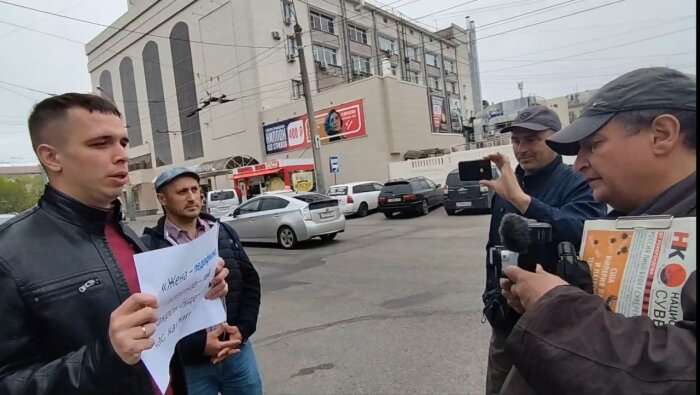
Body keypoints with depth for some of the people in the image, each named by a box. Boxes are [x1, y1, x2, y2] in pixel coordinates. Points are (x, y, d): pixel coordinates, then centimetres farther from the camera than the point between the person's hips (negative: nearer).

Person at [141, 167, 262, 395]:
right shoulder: (150, 247, -11)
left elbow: (250, 282, 7)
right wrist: (198, 345, -17)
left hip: (237, 352, 4)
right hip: (188, 365, -4)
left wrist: (242, 330, -5)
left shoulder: (225, 233, 4)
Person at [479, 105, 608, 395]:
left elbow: (581, 235, -35)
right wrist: (491, 294, 11)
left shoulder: (579, 185, -14)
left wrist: (521, 199, -43)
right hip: (507, 320, 6)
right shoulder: (506, 184, 5)